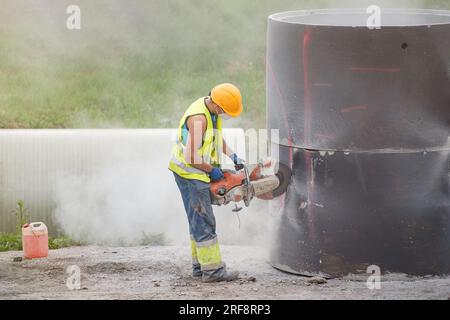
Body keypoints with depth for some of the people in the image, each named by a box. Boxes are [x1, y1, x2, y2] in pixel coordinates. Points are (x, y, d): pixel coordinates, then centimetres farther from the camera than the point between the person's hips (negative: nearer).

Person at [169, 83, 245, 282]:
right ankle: (212, 270, -8)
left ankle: (200, 266, 20)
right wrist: (212, 171, -14)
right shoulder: (199, 119, -27)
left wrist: (232, 156, 12)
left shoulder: (213, 111, 3)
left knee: (199, 221, 14)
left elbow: (216, 137, 23)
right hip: (190, 174, -10)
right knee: (204, 222, -9)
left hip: (198, 174, 10)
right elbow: (192, 158, -28)